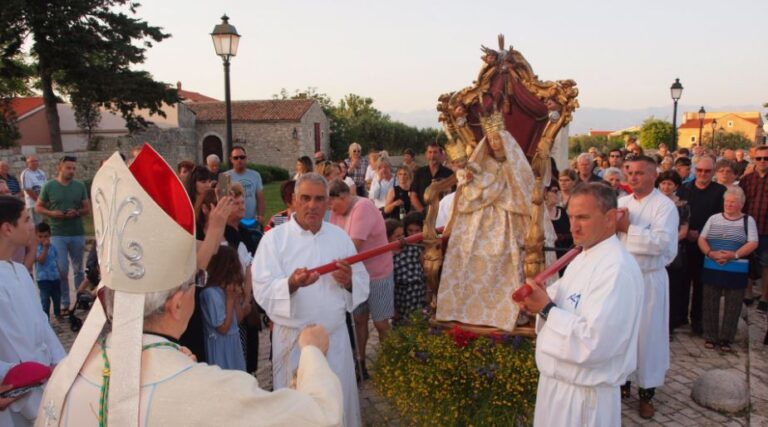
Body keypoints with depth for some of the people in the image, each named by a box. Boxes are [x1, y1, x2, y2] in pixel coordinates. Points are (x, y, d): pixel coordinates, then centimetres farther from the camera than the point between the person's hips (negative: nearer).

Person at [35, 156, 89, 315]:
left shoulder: (80, 186, 3)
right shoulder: (49, 186, -1)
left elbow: (87, 209, 7)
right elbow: (38, 207, 5)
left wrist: (77, 213, -13)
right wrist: (52, 213, -13)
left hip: (78, 234, 2)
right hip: (57, 235, -2)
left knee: (78, 269, 13)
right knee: (62, 270, -3)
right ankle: (64, 303, 8)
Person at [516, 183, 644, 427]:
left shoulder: (617, 268, -25)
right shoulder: (583, 257, 8)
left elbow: (595, 342, -31)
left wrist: (546, 309, -22)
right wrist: (539, 300, -7)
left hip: (584, 394, -9)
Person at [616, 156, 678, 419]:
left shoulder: (665, 206, -11)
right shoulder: (621, 202, 6)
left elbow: (662, 242, -25)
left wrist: (627, 229, -21)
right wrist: (611, 224, -15)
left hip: (649, 280, -5)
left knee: (647, 334, 4)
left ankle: (647, 392, 18)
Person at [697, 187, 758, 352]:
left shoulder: (748, 220, 3)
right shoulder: (714, 219, 8)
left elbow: (753, 244, -6)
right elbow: (701, 239, 4)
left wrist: (734, 254, -20)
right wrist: (710, 253, -14)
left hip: (737, 270, -2)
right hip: (711, 268, 2)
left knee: (732, 306, 4)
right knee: (709, 304, 5)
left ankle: (726, 339, 15)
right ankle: (710, 337, 16)